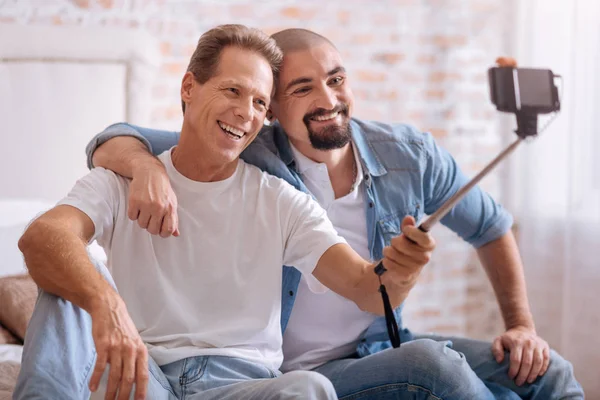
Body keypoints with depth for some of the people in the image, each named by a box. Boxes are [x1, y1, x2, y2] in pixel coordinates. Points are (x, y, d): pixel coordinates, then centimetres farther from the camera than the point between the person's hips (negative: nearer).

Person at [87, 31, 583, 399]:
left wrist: (521, 324, 2)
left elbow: (492, 229, 13)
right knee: (429, 360, -30)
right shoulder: (246, 159, -12)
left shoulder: (410, 155, -2)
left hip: (383, 349, 4)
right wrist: (147, 168, -38)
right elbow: (112, 143, -14)